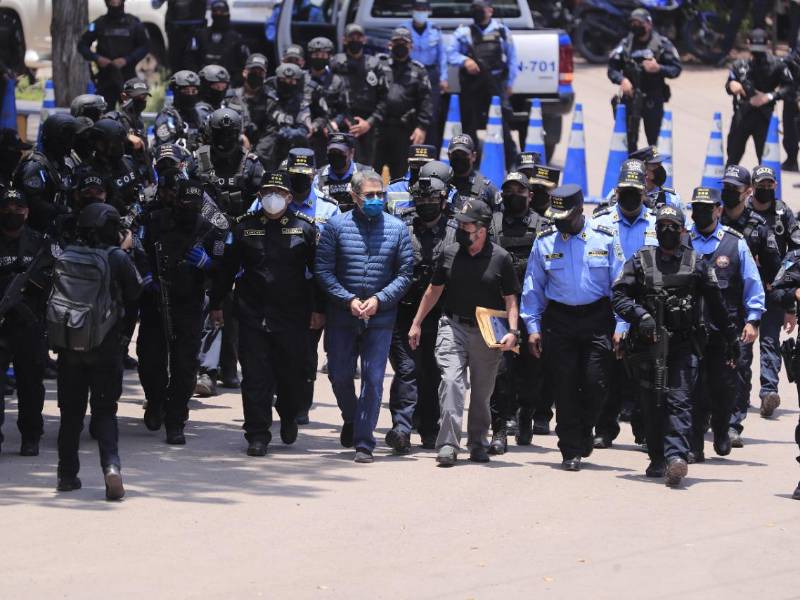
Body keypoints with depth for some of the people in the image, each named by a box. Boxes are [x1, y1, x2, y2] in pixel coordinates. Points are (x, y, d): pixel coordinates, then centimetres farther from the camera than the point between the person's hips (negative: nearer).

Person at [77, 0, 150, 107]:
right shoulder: (99, 23, 6)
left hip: (127, 78, -1)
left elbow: (145, 46, 3)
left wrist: (126, 60, -11)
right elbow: (82, 45, 8)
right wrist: (97, 58, -10)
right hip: (105, 78, 1)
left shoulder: (133, 23, 4)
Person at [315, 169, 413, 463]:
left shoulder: (397, 228, 2)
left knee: (373, 379, -5)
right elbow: (323, 270, -2)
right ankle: (351, 419, 36)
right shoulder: (336, 226, -1)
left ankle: (364, 442, 2)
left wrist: (379, 299, -11)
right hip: (342, 317, 1)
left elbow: (405, 273, 2)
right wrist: (349, 299, -13)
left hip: (380, 318, -1)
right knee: (339, 375, 8)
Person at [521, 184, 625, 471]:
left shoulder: (605, 239, 0)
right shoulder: (544, 242, 4)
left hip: (597, 318, -1)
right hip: (558, 320, 1)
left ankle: (584, 429, 21)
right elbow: (533, 287, 9)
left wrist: (621, 326, -4)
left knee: (595, 382, -8)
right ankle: (571, 451, 7)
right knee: (565, 387, -1)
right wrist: (533, 327, 3)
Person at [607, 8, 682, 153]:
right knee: (629, 140, 1)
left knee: (654, 140, 1)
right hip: (630, 98, 2)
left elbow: (676, 69, 0)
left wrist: (658, 68, -18)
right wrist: (622, 79, -14)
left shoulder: (662, 43, 0)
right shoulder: (626, 43, 6)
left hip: (653, 100, -2)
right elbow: (612, 67, 6)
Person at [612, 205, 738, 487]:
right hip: (647, 343, 2)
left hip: (684, 344, -2)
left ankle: (676, 455, -26)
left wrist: (731, 336, 16)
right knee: (651, 403, 5)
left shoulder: (697, 263, 10)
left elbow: (715, 304, 15)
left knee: (679, 400, -14)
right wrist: (640, 316, -13)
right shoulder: (640, 260, 10)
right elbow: (619, 294, 3)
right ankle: (658, 459, 15)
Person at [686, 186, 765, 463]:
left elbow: (752, 283, 7)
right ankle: (694, 447, 2)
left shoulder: (735, 243, 5)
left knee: (726, 386, 3)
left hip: (726, 331, 0)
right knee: (694, 389, -4)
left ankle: (721, 430, 31)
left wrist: (752, 320, 0)